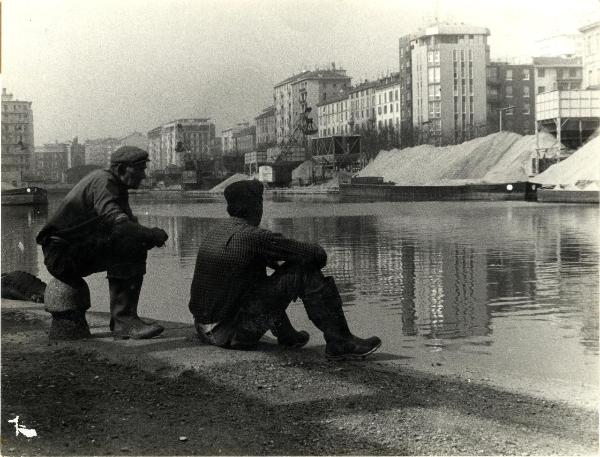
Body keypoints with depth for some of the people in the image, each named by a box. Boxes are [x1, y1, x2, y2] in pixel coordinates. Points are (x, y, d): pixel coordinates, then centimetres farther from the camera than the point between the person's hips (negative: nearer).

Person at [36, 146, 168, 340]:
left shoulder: (118, 188, 14)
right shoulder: (102, 182, -17)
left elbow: (130, 224, 13)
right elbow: (117, 225, -31)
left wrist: (149, 236, -8)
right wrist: (152, 234, -23)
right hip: (61, 251, -10)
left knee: (136, 250, 4)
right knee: (126, 245, -25)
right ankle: (124, 321, -24)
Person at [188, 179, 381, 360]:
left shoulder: (217, 230, 10)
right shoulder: (252, 236, -17)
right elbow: (318, 255, -13)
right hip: (234, 333, -9)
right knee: (305, 271, -9)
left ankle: (286, 335, 36)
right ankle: (340, 342, -5)